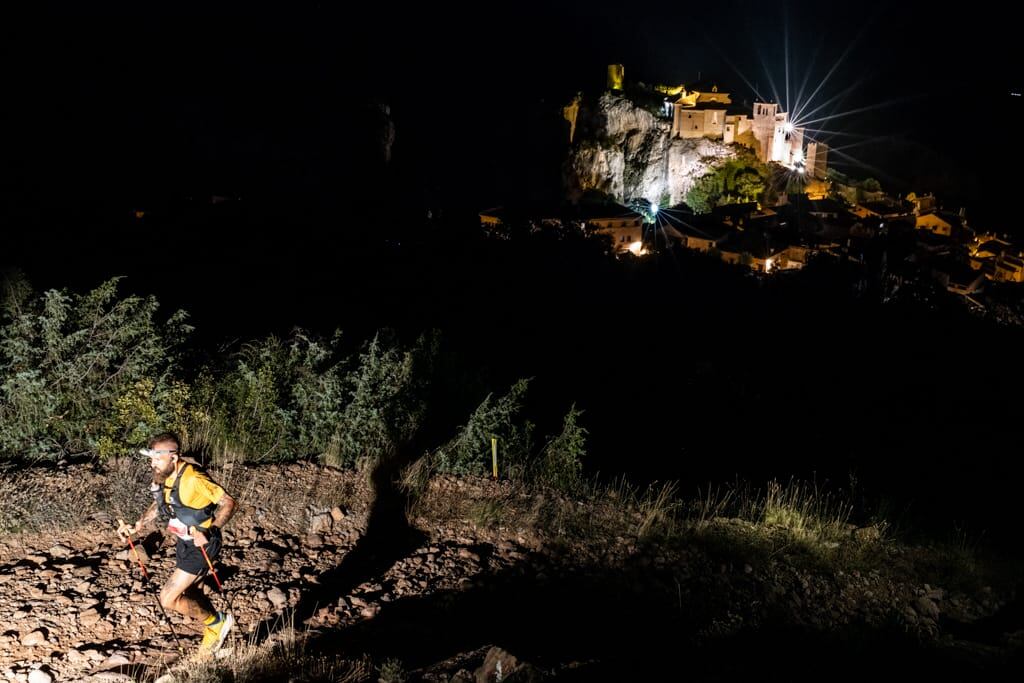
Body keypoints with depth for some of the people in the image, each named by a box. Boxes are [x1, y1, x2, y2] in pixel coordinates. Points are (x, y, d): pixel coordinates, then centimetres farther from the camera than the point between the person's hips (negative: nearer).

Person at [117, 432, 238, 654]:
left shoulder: (193, 479, -30)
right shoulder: (162, 477, -4)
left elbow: (228, 503, -24)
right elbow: (158, 506, 16)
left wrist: (209, 531, -34)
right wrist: (136, 527, 5)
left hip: (202, 546, -8)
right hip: (184, 542, 8)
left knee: (168, 599, -9)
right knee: (192, 596, 22)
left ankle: (217, 622, 12)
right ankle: (213, 634, 45)